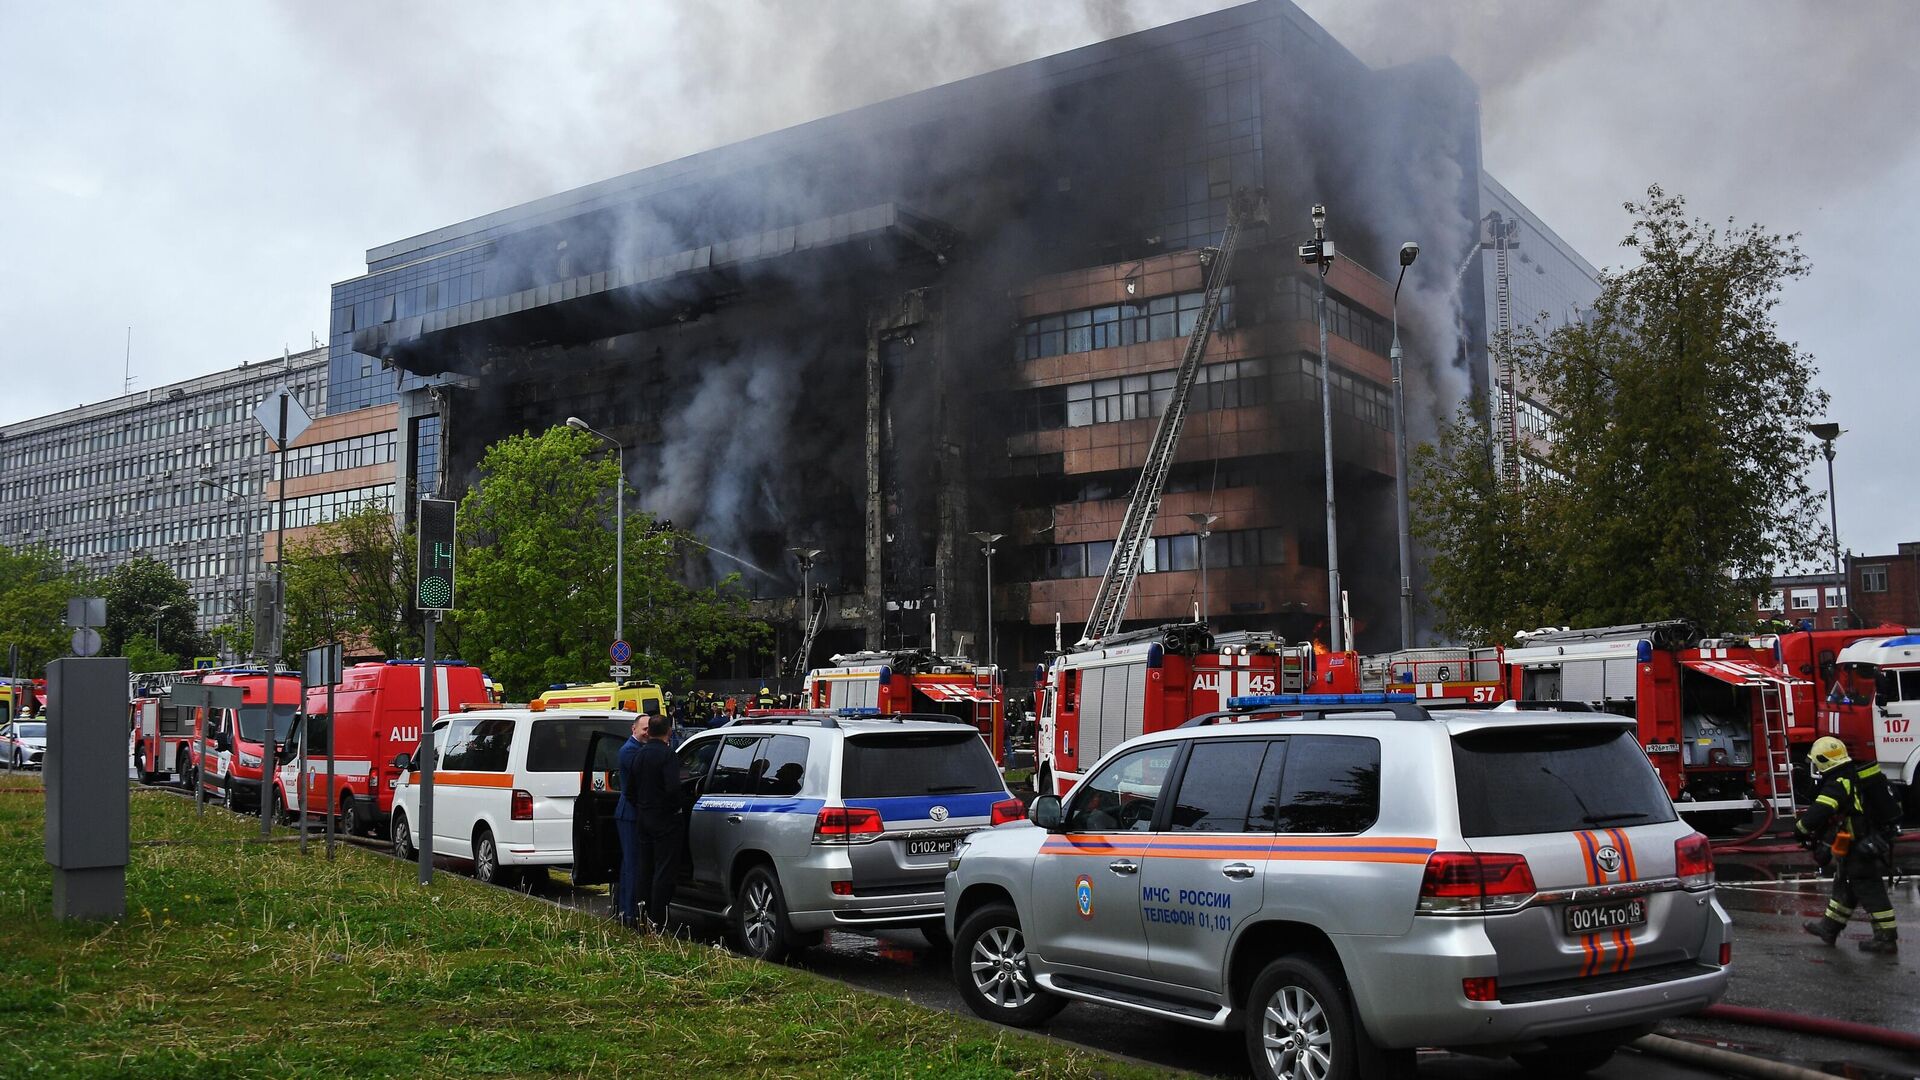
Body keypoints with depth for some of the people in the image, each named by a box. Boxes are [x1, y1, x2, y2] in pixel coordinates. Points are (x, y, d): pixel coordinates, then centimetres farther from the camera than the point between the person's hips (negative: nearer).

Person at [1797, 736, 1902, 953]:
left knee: (1870, 890, -1)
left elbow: (1820, 813, -31)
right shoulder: (1858, 775, 8)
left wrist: (1800, 829, -12)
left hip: (1862, 847, -10)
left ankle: (1887, 938, 6)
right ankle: (1829, 927, 29)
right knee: (1844, 883, 18)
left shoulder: (1838, 784, -21)